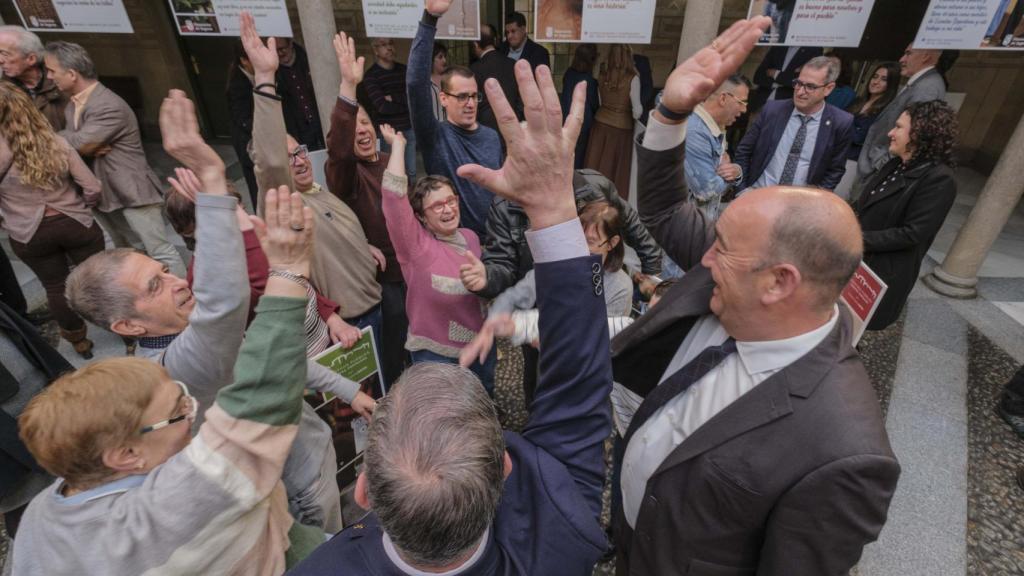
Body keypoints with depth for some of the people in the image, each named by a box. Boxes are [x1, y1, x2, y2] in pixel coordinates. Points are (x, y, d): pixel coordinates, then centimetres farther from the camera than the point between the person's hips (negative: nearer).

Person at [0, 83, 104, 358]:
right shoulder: (56, 142, -7)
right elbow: (93, 189, -7)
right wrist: (77, 208, 10)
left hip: (28, 235, -1)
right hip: (75, 224, 1)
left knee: (56, 287, 15)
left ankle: (79, 341, 30)